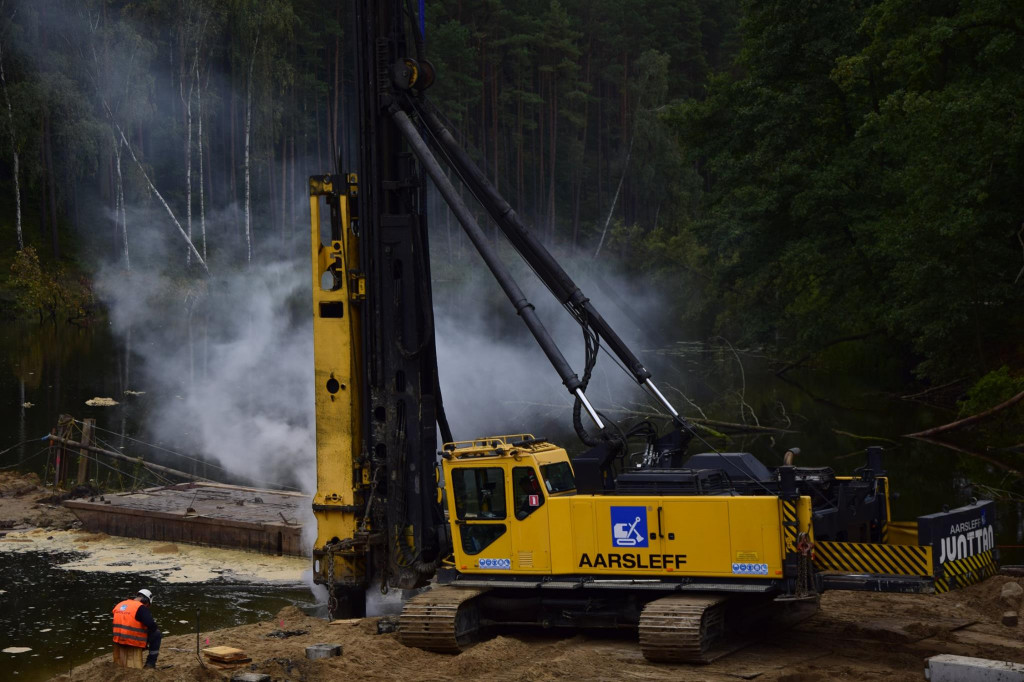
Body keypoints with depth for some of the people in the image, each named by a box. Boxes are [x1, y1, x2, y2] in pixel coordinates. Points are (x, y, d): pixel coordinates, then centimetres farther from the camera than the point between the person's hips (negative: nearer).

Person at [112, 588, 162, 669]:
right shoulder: (141, 608, -13)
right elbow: (152, 625, -20)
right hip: (134, 641, -8)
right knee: (157, 634, 11)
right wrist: (155, 628, 6)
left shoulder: (119, 605, 11)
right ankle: (150, 663, 11)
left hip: (119, 641, 8)